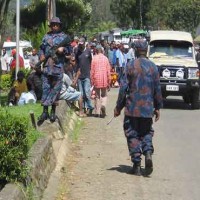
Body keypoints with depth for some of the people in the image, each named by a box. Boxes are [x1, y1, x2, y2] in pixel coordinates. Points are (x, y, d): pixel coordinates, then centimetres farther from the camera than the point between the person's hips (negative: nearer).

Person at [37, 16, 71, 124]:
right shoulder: (46, 36, 15)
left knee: (56, 89, 1)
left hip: (58, 66, -2)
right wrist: (41, 55, -1)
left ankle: (53, 111, 10)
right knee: (45, 88, -1)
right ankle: (45, 112, 2)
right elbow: (41, 48, 18)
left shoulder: (64, 37, 8)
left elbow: (69, 49, 6)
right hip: (46, 66, 2)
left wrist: (63, 49, -15)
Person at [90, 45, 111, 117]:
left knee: (97, 95, 9)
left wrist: (92, 81, 4)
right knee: (104, 95, 16)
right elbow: (108, 71, 1)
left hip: (96, 79, -1)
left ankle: (97, 112, 9)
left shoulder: (94, 58, -5)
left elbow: (92, 70, -4)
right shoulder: (105, 58, 0)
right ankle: (103, 105, -13)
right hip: (104, 80, 1)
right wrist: (109, 82, 9)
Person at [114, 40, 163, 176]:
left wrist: (118, 107, 1)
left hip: (132, 108, -2)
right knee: (146, 133, 16)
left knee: (133, 135, 6)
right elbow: (157, 89, 5)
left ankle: (137, 164, 2)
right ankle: (148, 153, -10)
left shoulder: (131, 66, -7)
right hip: (148, 108, 2)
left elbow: (123, 88, -6)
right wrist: (158, 107, 14)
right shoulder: (153, 67, 1)